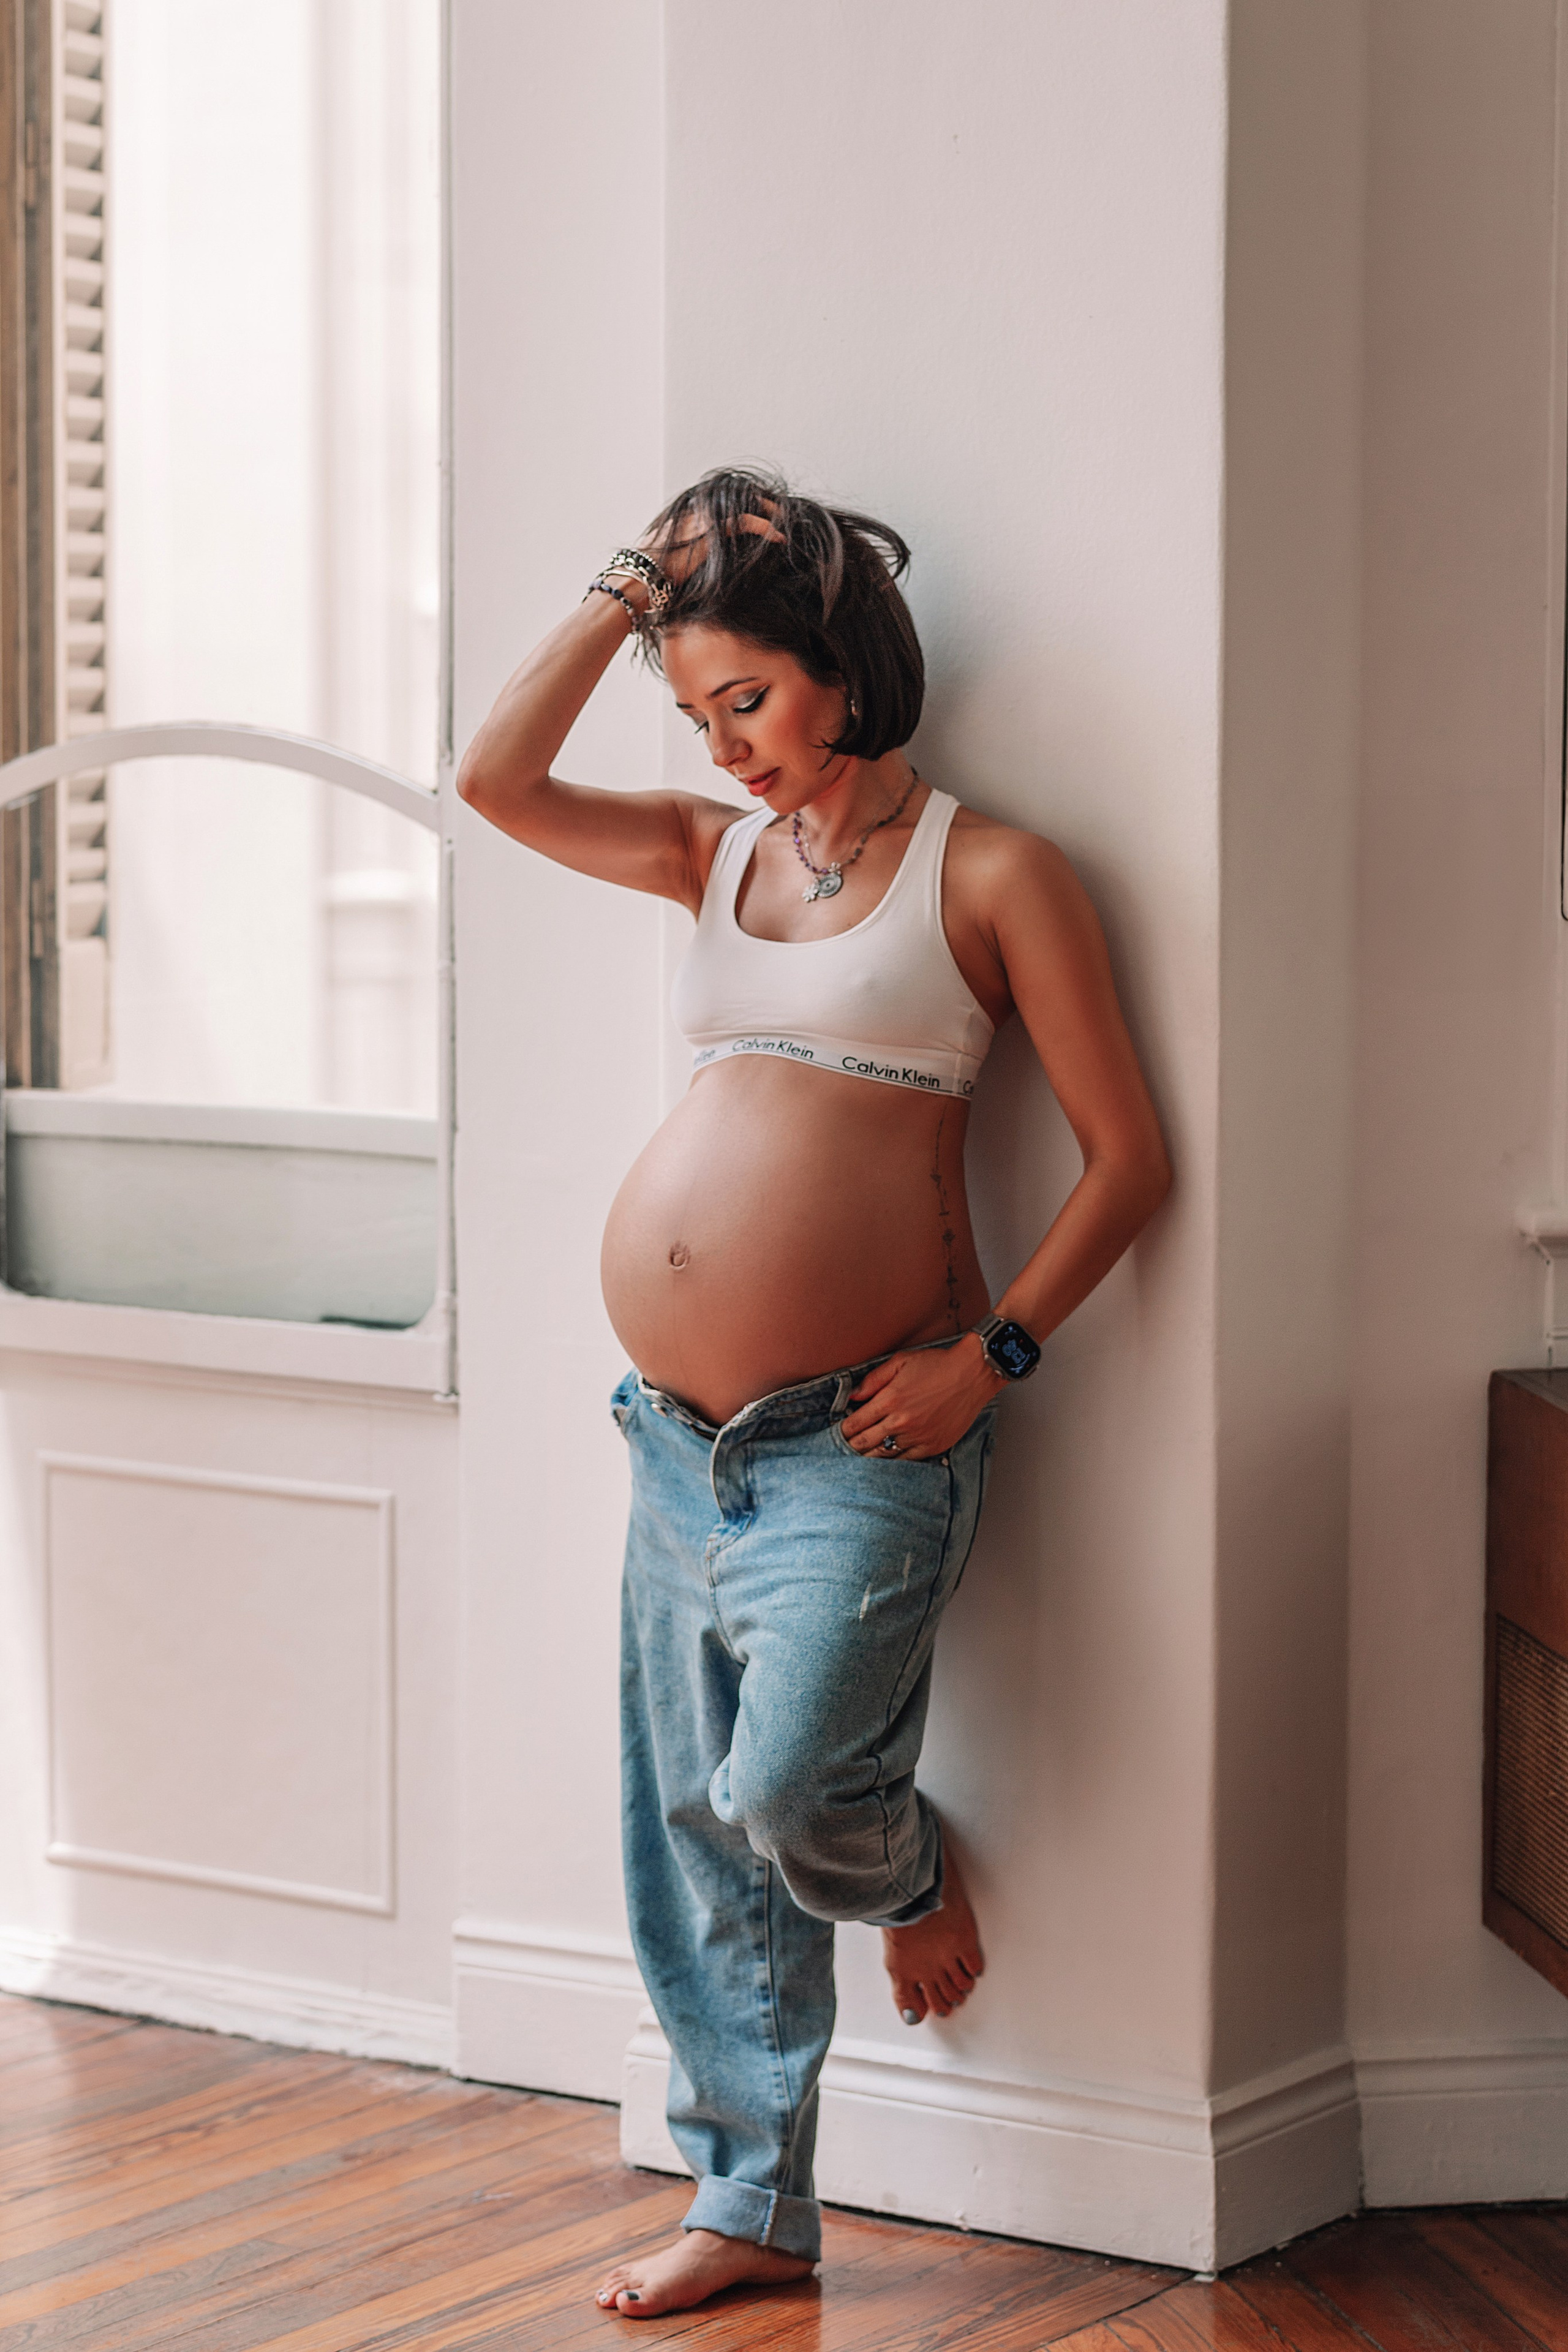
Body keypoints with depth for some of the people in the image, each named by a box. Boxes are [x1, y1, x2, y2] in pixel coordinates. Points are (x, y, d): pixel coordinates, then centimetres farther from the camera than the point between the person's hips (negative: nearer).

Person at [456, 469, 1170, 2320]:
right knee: (693, 1836, 8)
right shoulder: (718, 851, 14)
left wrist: (993, 1351, -12)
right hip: (678, 1433, 6)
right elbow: (497, 780, 5)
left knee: (786, 1790, -16)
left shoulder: (986, 874, -3)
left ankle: (913, 1876, 21)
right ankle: (752, 2205, 22)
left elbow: (1127, 1156, -3)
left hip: (855, 1437, -6)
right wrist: (628, 596, 5)